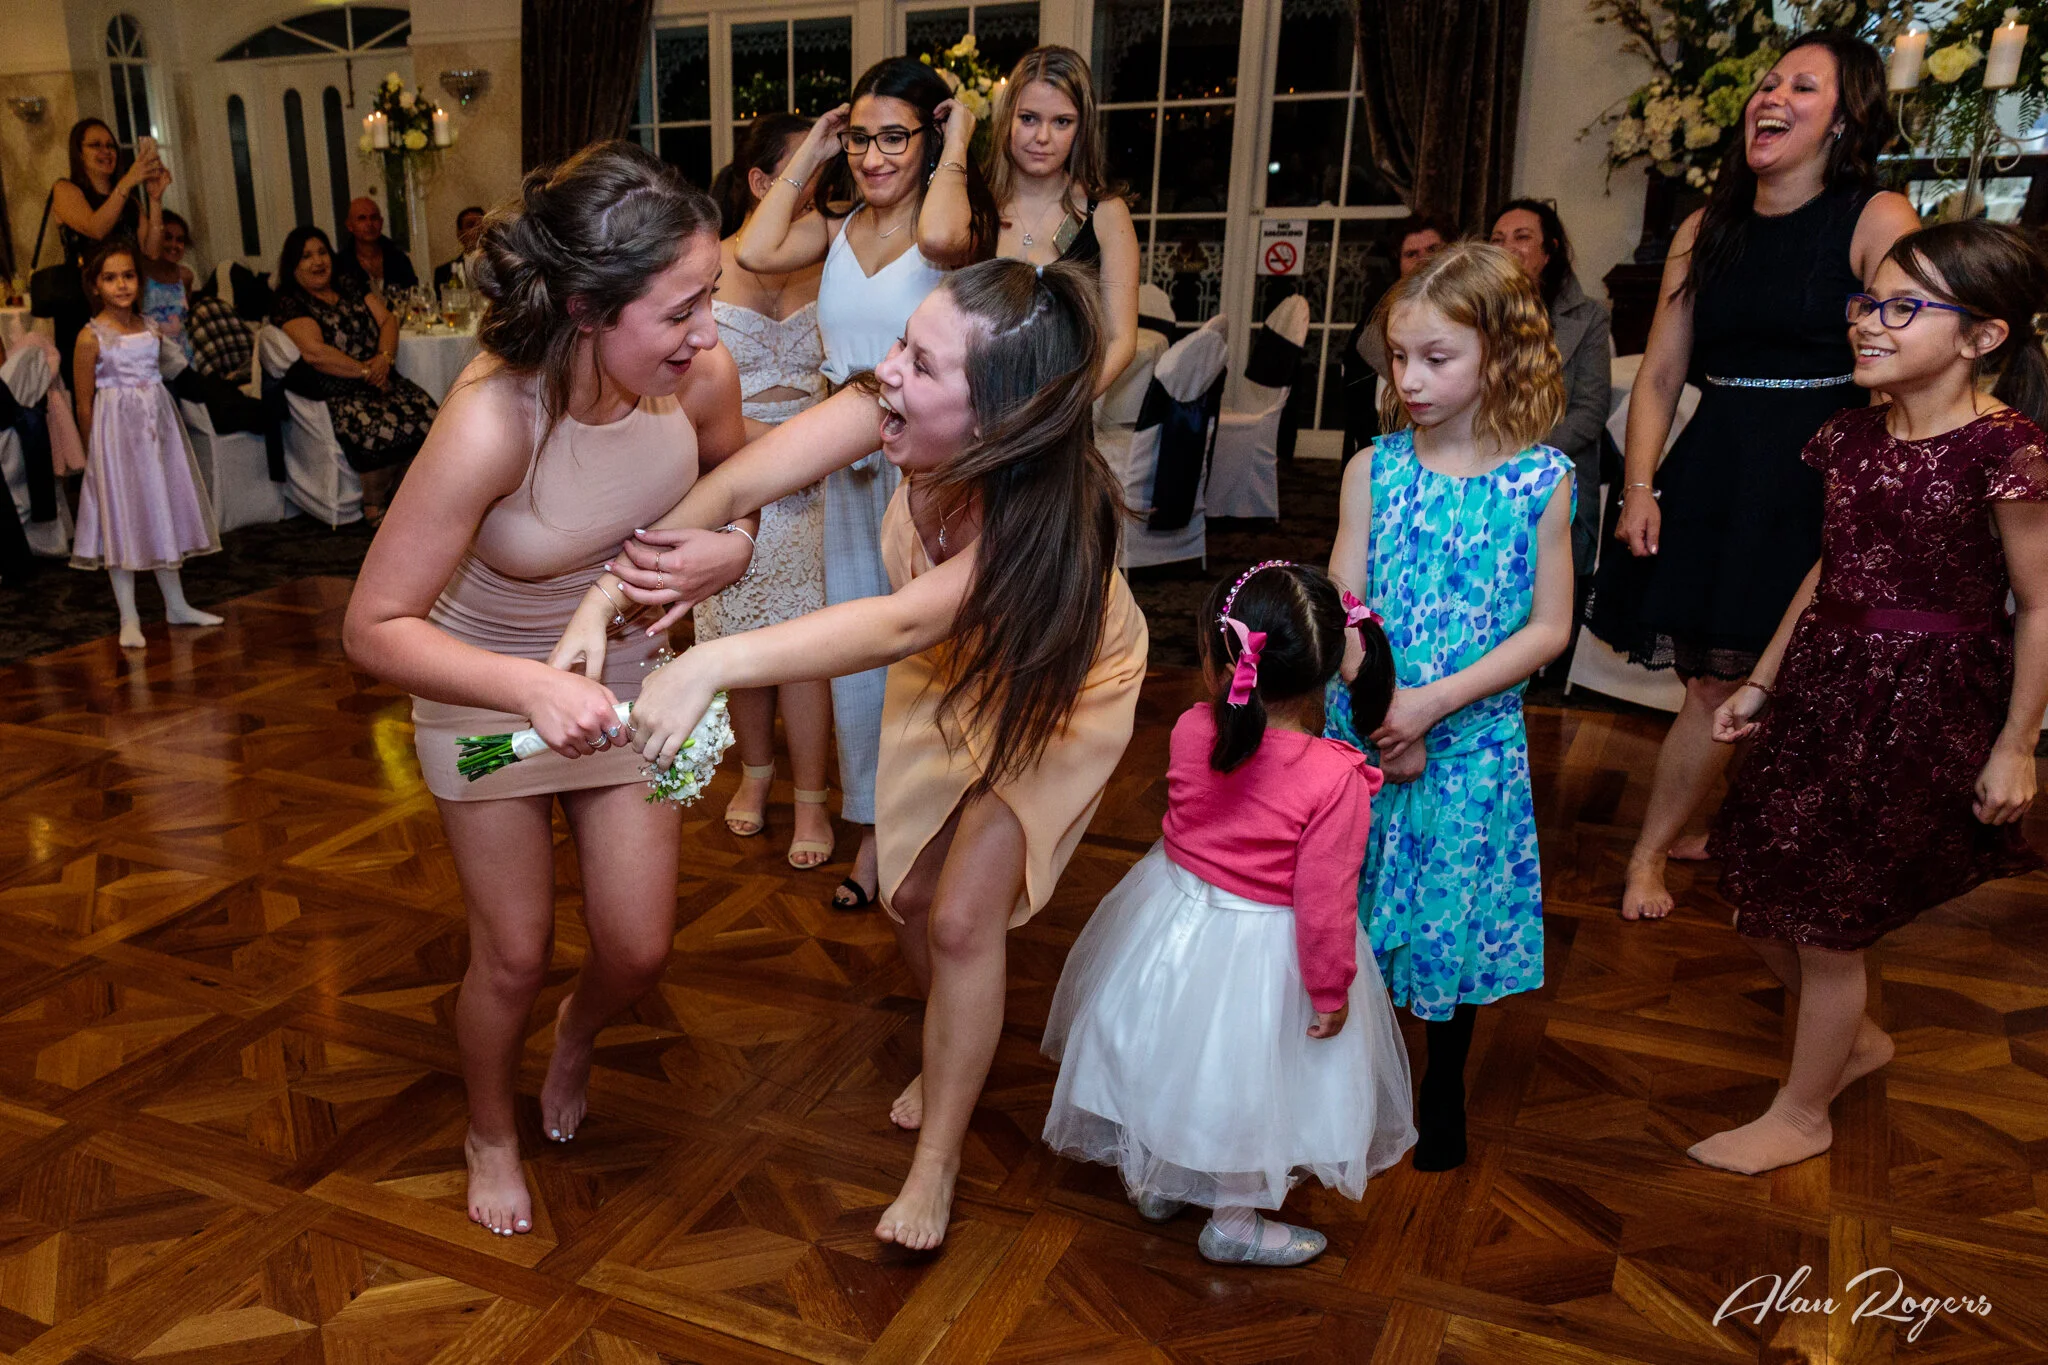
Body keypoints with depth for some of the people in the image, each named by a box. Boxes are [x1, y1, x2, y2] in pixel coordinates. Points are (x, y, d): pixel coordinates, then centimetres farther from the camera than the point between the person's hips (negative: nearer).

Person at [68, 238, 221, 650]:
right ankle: (129, 619, 5)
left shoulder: (150, 327, 6)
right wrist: (94, 450, -4)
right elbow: (84, 402, -6)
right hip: (116, 435, -6)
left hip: (158, 429, 6)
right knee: (121, 522, -1)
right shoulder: (91, 338, -10)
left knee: (165, 515, 13)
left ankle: (176, 605, 24)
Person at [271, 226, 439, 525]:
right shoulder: (288, 305, 0)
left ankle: (392, 495, -5)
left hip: (381, 380, 6)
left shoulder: (350, 286, 19)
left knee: (427, 415, -21)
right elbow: (315, 353, -13)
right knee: (383, 429, -32)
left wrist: (385, 358, -9)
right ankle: (373, 508, -10)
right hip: (338, 396, -6)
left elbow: (387, 319, 10)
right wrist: (366, 371, -13)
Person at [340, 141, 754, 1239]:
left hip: (624, 675, 4)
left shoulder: (702, 374, -24)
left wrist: (720, 551, -21)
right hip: (487, 688, -3)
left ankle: (579, 1031, 48)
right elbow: (374, 627, -29)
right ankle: (491, 1133, 44)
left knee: (640, 950, 9)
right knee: (514, 955, 11)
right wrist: (533, 687, -43)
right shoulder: (491, 423, -36)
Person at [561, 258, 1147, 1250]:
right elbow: (739, 484, -35)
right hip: (948, 671, 5)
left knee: (962, 920, -7)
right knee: (908, 891, 12)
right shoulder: (904, 409, -31)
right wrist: (607, 591, -46)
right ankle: (953, 1056, 45)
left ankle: (936, 1162, 17)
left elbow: (904, 623, -57)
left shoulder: (1054, 515, -44)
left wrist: (715, 664, -67)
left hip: (1058, 694, -5)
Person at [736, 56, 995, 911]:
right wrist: (808, 154, 0)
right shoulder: (837, 224, 7)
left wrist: (953, 158, -14)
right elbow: (755, 251, -10)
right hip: (849, 463, 6)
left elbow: (942, 237, -33)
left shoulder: (959, 224, -8)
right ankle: (874, 827, 29)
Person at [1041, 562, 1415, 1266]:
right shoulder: (1337, 778, -28)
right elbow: (1323, 904, -23)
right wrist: (1331, 991, -10)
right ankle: (1232, 1223, 39)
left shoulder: (1191, 729, -17)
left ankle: (1154, 1181, 48)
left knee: (1168, 1056, 26)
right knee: (1246, 1082, 19)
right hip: (1260, 951, -4)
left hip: (1174, 916, 4)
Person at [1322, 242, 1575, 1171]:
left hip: (1472, 737, -1)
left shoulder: (1541, 479, -8)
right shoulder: (1373, 468, -3)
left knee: (1453, 913, 11)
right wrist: (1382, 716, -14)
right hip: (1365, 724, 1)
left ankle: (1443, 1093, 35)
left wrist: (1432, 704, -16)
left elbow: (1549, 626, -8)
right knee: (1350, 906, 11)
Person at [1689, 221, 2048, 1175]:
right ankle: (1853, 1038, 41)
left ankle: (1802, 1115, 27)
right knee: (1755, 899, 13)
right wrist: (1762, 681, 15)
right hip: (1822, 684, 7)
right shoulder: (1854, 435, 4)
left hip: (1919, 704, -7)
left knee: (1827, 924, 4)